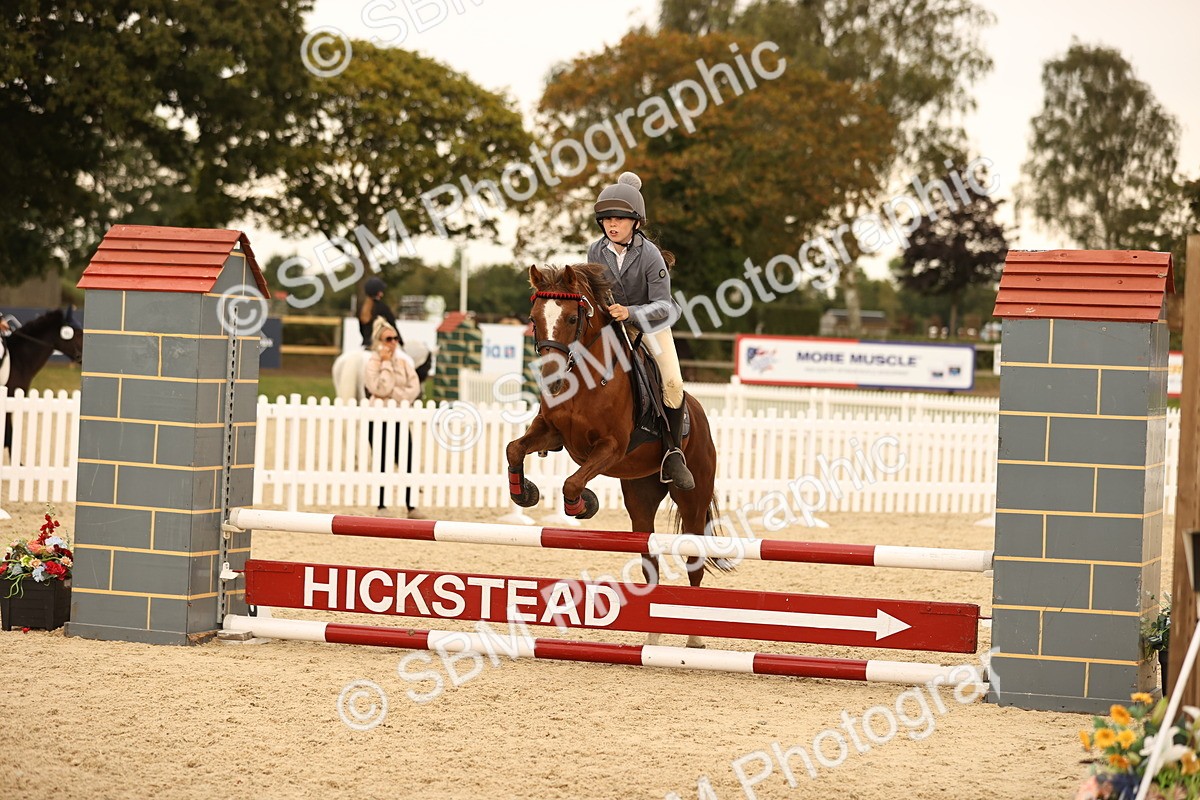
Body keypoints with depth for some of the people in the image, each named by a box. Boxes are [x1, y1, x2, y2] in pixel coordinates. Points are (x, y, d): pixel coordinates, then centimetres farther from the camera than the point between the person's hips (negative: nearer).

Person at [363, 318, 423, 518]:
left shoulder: (404, 361, 5)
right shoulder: (373, 362, -6)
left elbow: (415, 388, -1)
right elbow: (381, 388, -19)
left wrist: (395, 396, -14)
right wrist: (386, 364, -16)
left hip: (399, 417, 3)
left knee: (407, 463, -2)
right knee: (382, 464, 1)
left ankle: (411, 507, 3)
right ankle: (382, 507, 10)